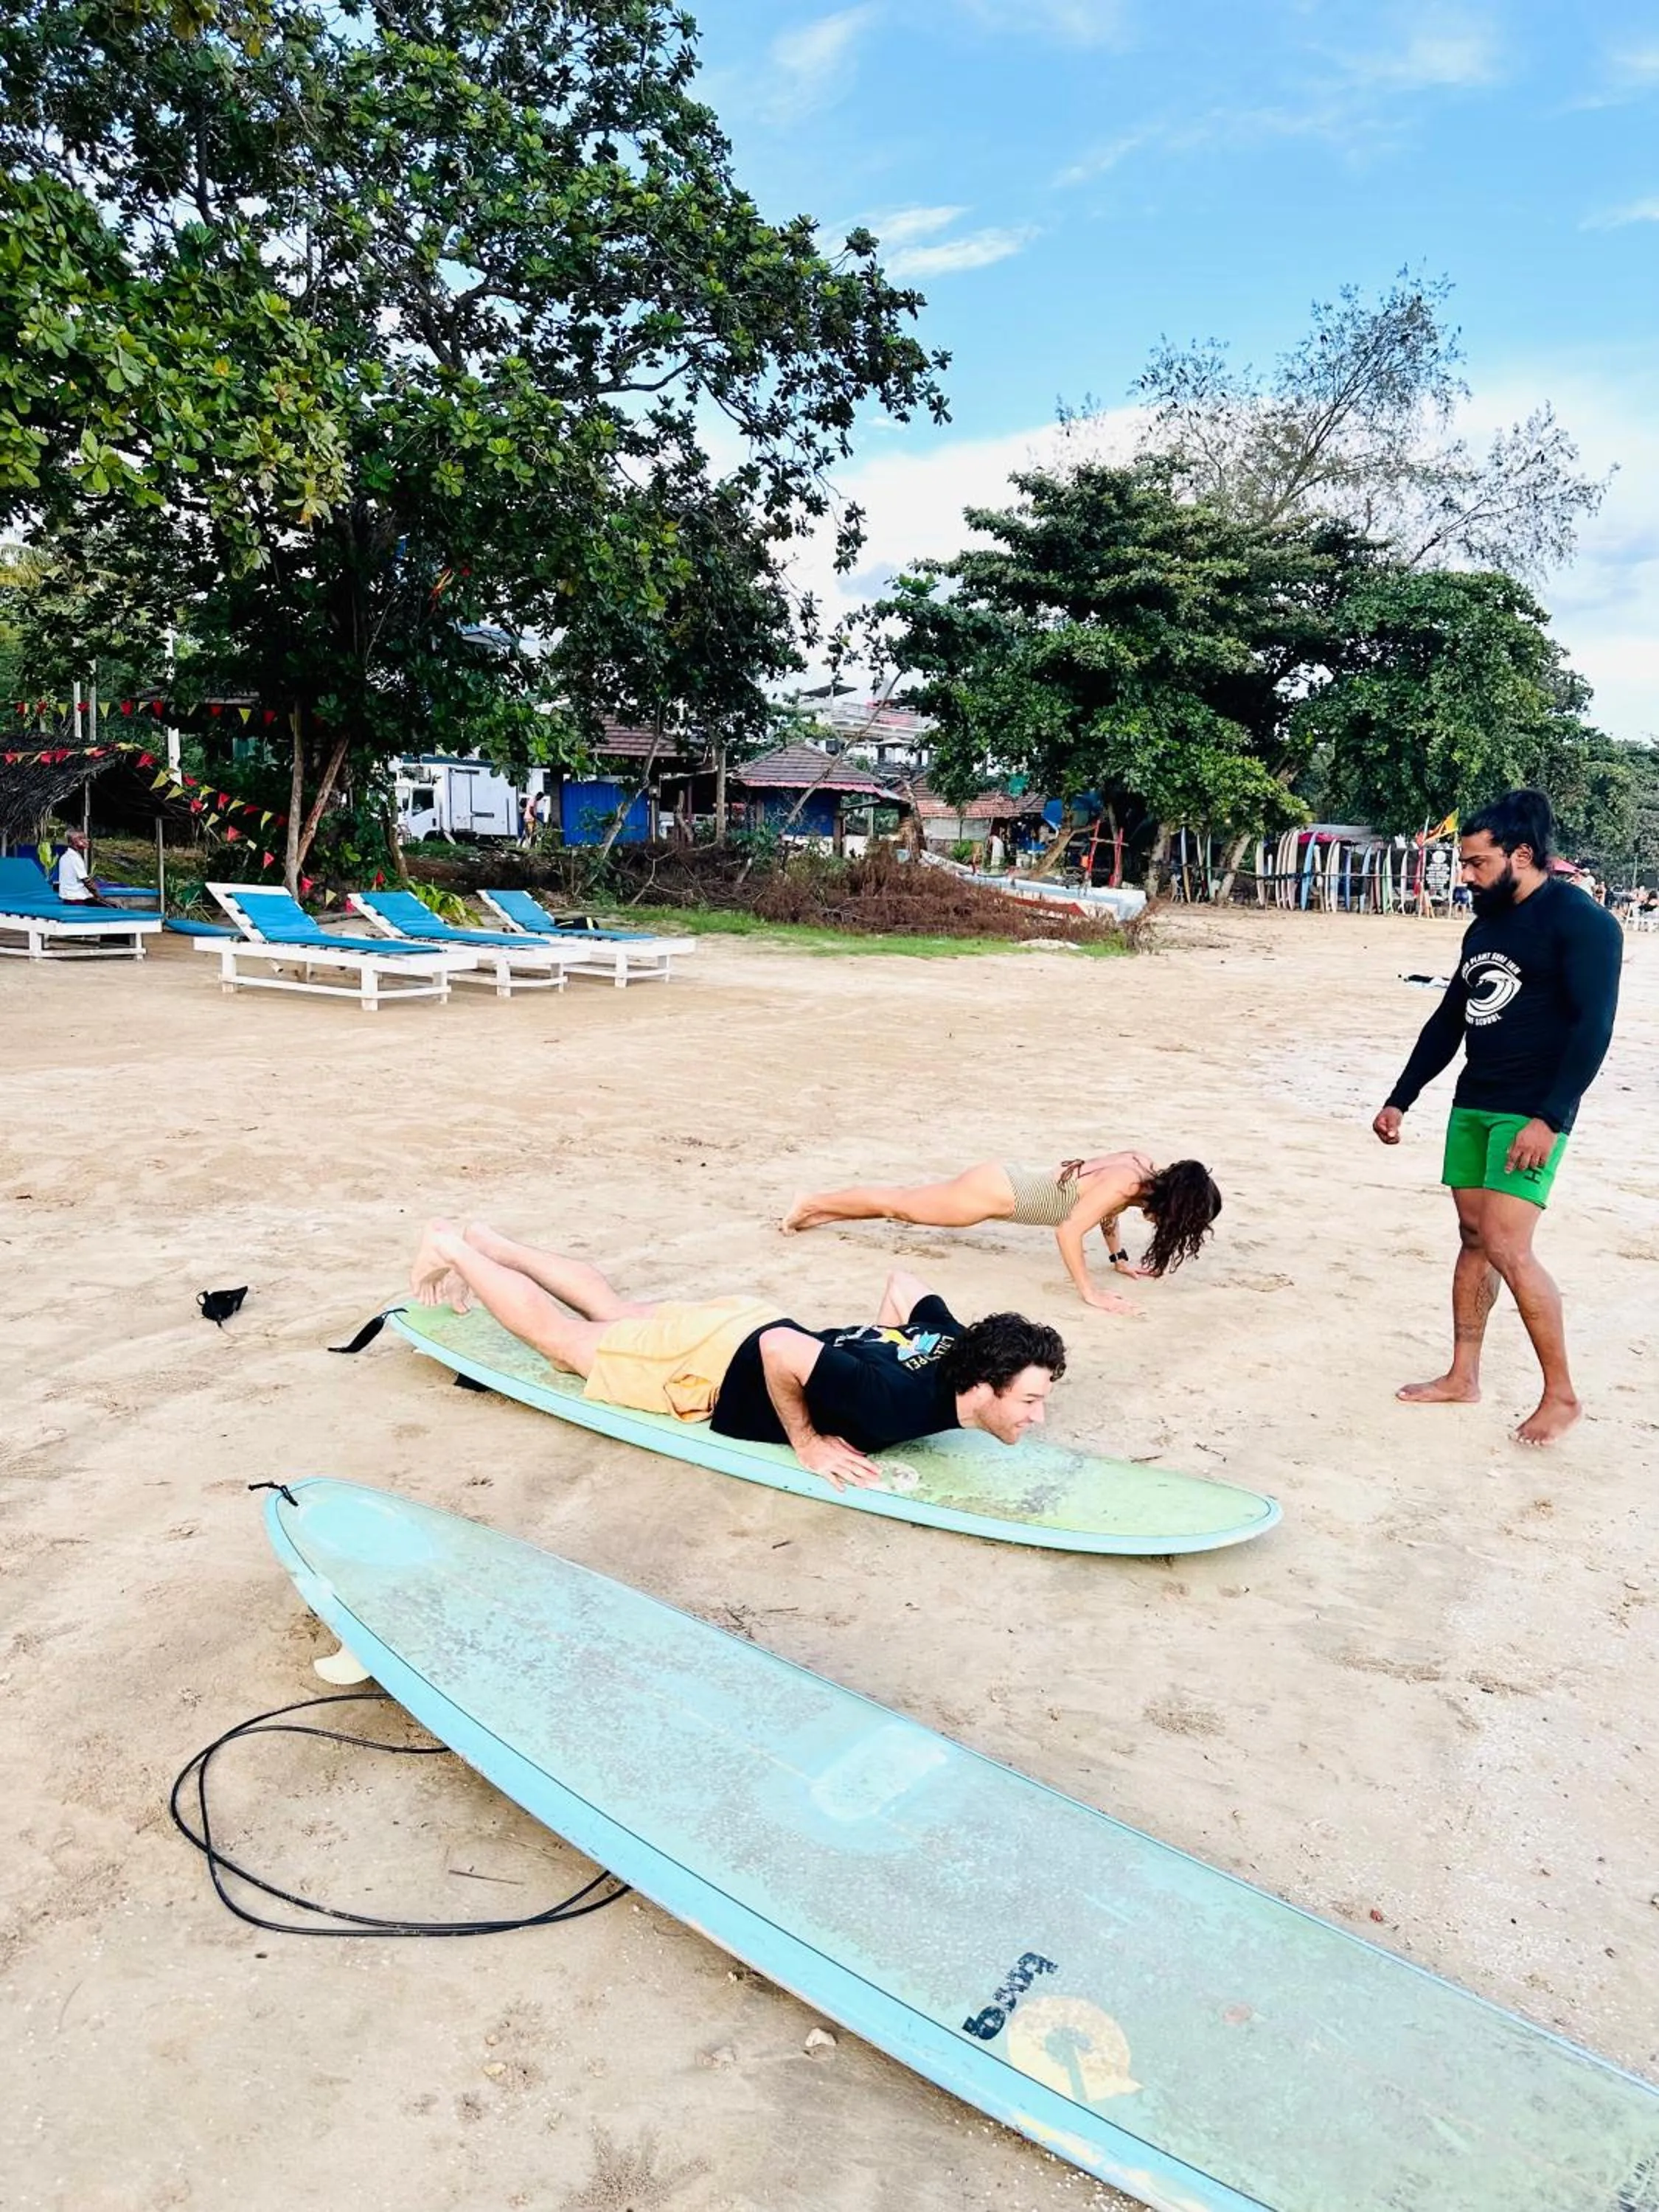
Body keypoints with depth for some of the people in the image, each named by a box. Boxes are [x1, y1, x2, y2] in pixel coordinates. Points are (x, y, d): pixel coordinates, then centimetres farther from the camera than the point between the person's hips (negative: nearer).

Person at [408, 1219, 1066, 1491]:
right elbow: (780, 1348, -39)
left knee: (613, 1309, 29)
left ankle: (485, 1242, 45)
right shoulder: (895, 1404, -39)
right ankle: (450, 1249, 33)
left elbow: (902, 1280, 4)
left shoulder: (954, 1343, -15)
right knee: (562, 1337, 16)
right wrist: (806, 1444, -29)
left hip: (744, 1319, 7)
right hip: (712, 1365, -7)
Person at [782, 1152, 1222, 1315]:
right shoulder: (1123, 1184, -29)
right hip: (998, 1191, -8)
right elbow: (1069, 1231, -32)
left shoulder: (1140, 1166, -4)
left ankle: (819, 1210, 36)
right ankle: (812, 1205, 28)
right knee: (898, 1204, 10)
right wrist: (1090, 1294, -28)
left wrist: (1119, 1258, 14)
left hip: (1011, 1183, 8)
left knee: (903, 1204, 21)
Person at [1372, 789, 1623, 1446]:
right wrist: (1400, 1099, 17)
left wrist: (1549, 1118, -23)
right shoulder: (1485, 926, 14)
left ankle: (1560, 1394, 2)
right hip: (1472, 1103, 8)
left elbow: (1593, 1027, -17)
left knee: (1507, 1247, -12)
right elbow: (1447, 1021, 19)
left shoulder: (1580, 921, -11)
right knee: (1473, 1240, 10)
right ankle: (1462, 1377, 19)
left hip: (1531, 1112, -8)